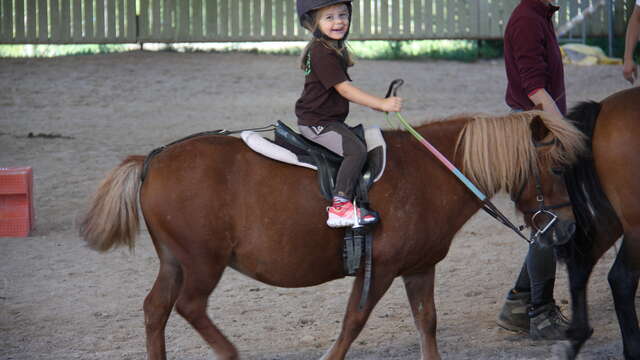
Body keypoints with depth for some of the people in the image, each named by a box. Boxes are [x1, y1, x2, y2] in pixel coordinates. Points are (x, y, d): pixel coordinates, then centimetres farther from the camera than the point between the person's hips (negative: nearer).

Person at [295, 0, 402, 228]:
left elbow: (343, 90, 23)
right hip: (316, 122, -11)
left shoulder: (334, 49, 14)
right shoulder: (323, 53, -20)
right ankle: (340, 207, -25)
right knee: (356, 150, -22)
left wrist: (372, 104, 16)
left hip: (327, 120, 11)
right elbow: (344, 89, -23)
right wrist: (381, 104, -24)